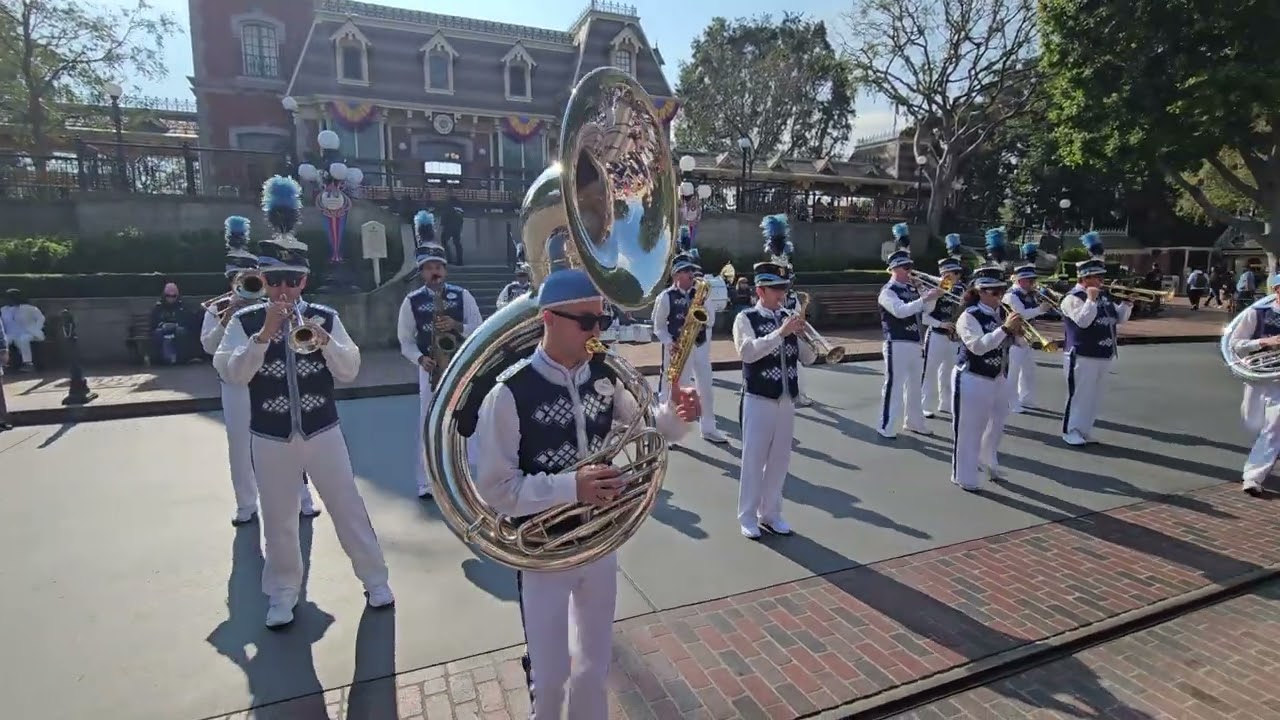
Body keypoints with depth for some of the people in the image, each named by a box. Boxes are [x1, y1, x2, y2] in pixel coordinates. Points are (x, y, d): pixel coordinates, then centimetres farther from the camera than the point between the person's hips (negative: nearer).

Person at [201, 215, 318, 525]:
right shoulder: (217, 309, 2)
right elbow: (209, 346, -6)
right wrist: (226, 319, -17)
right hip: (236, 386, 1)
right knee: (240, 447, 9)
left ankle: (302, 500, 17)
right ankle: (246, 507, 24)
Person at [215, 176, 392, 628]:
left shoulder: (325, 318, -2)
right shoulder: (246, 321, -3)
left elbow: (350, 372, -6)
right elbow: (233, 374, -13)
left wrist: (323, 339, -21)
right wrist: (265, 333, -23)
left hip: (323, 431, 0)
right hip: (271, 438, 0)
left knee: (348, 508, 8)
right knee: (278, 519, 13)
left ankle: (375, 580, 24)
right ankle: (282, 595, 31)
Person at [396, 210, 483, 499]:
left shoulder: (462, 296, 1)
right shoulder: (412, 301, 1)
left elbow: (480, 329, 2)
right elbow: (405, 340, 4)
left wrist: (457, 326, -16)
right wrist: (420, 358, -13)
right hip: (430, 369, -1)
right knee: (429, 426, -1)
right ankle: (426, 483, 8)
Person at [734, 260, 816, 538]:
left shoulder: (788, 316, 9)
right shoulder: (745, 318, -5)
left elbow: (807, 358, 7)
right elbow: (748, 352, -23)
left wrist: (802, 333, -10)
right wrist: (781, 332, -26)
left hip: (787, 400, 5)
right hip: (759, 399, -5)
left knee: (780, 459, 12)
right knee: (754, 458, 3)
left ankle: (770, 513, 26)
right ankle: (748, 517, 16)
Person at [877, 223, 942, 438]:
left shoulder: (912, 288, 13)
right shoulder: (887, 291, -11)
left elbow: (927, 309, 14)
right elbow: (900, 311, -27)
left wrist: (933, 296, -4)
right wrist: (924, 298, -29)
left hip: (915, 343, 8)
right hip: (897, 345, -8)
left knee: (915, 385, 16)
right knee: (894, 385, -6)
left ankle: (914, 422, 29)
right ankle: (886, 428, 1)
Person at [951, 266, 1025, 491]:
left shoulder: (1003, 313, 5)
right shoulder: (969, 317, -16)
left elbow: (1018, 342, 8)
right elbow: (978, 346, -29)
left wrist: (1017, 330, -13)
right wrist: (1004, 328, -34)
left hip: (999, 379, 8)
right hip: (973, 380, -8)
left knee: (996, 426, 21)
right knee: (969, 430, 1)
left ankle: (988, 463, 44)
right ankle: (964, 477, 13)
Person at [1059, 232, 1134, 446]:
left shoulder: (1104, 296, 14)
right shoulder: (1073, 298, -11)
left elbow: (1120, 318, 19)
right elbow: (1083, 321, -24)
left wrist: (1127, 303, 2)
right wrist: (1091, 299, -23)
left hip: (1103, 356, 8)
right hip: (1082, 356, -8)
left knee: (1094, 395, 13)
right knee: (1079, 394, -5)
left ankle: (1084, 430, 21)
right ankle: (1071, 431, 4)